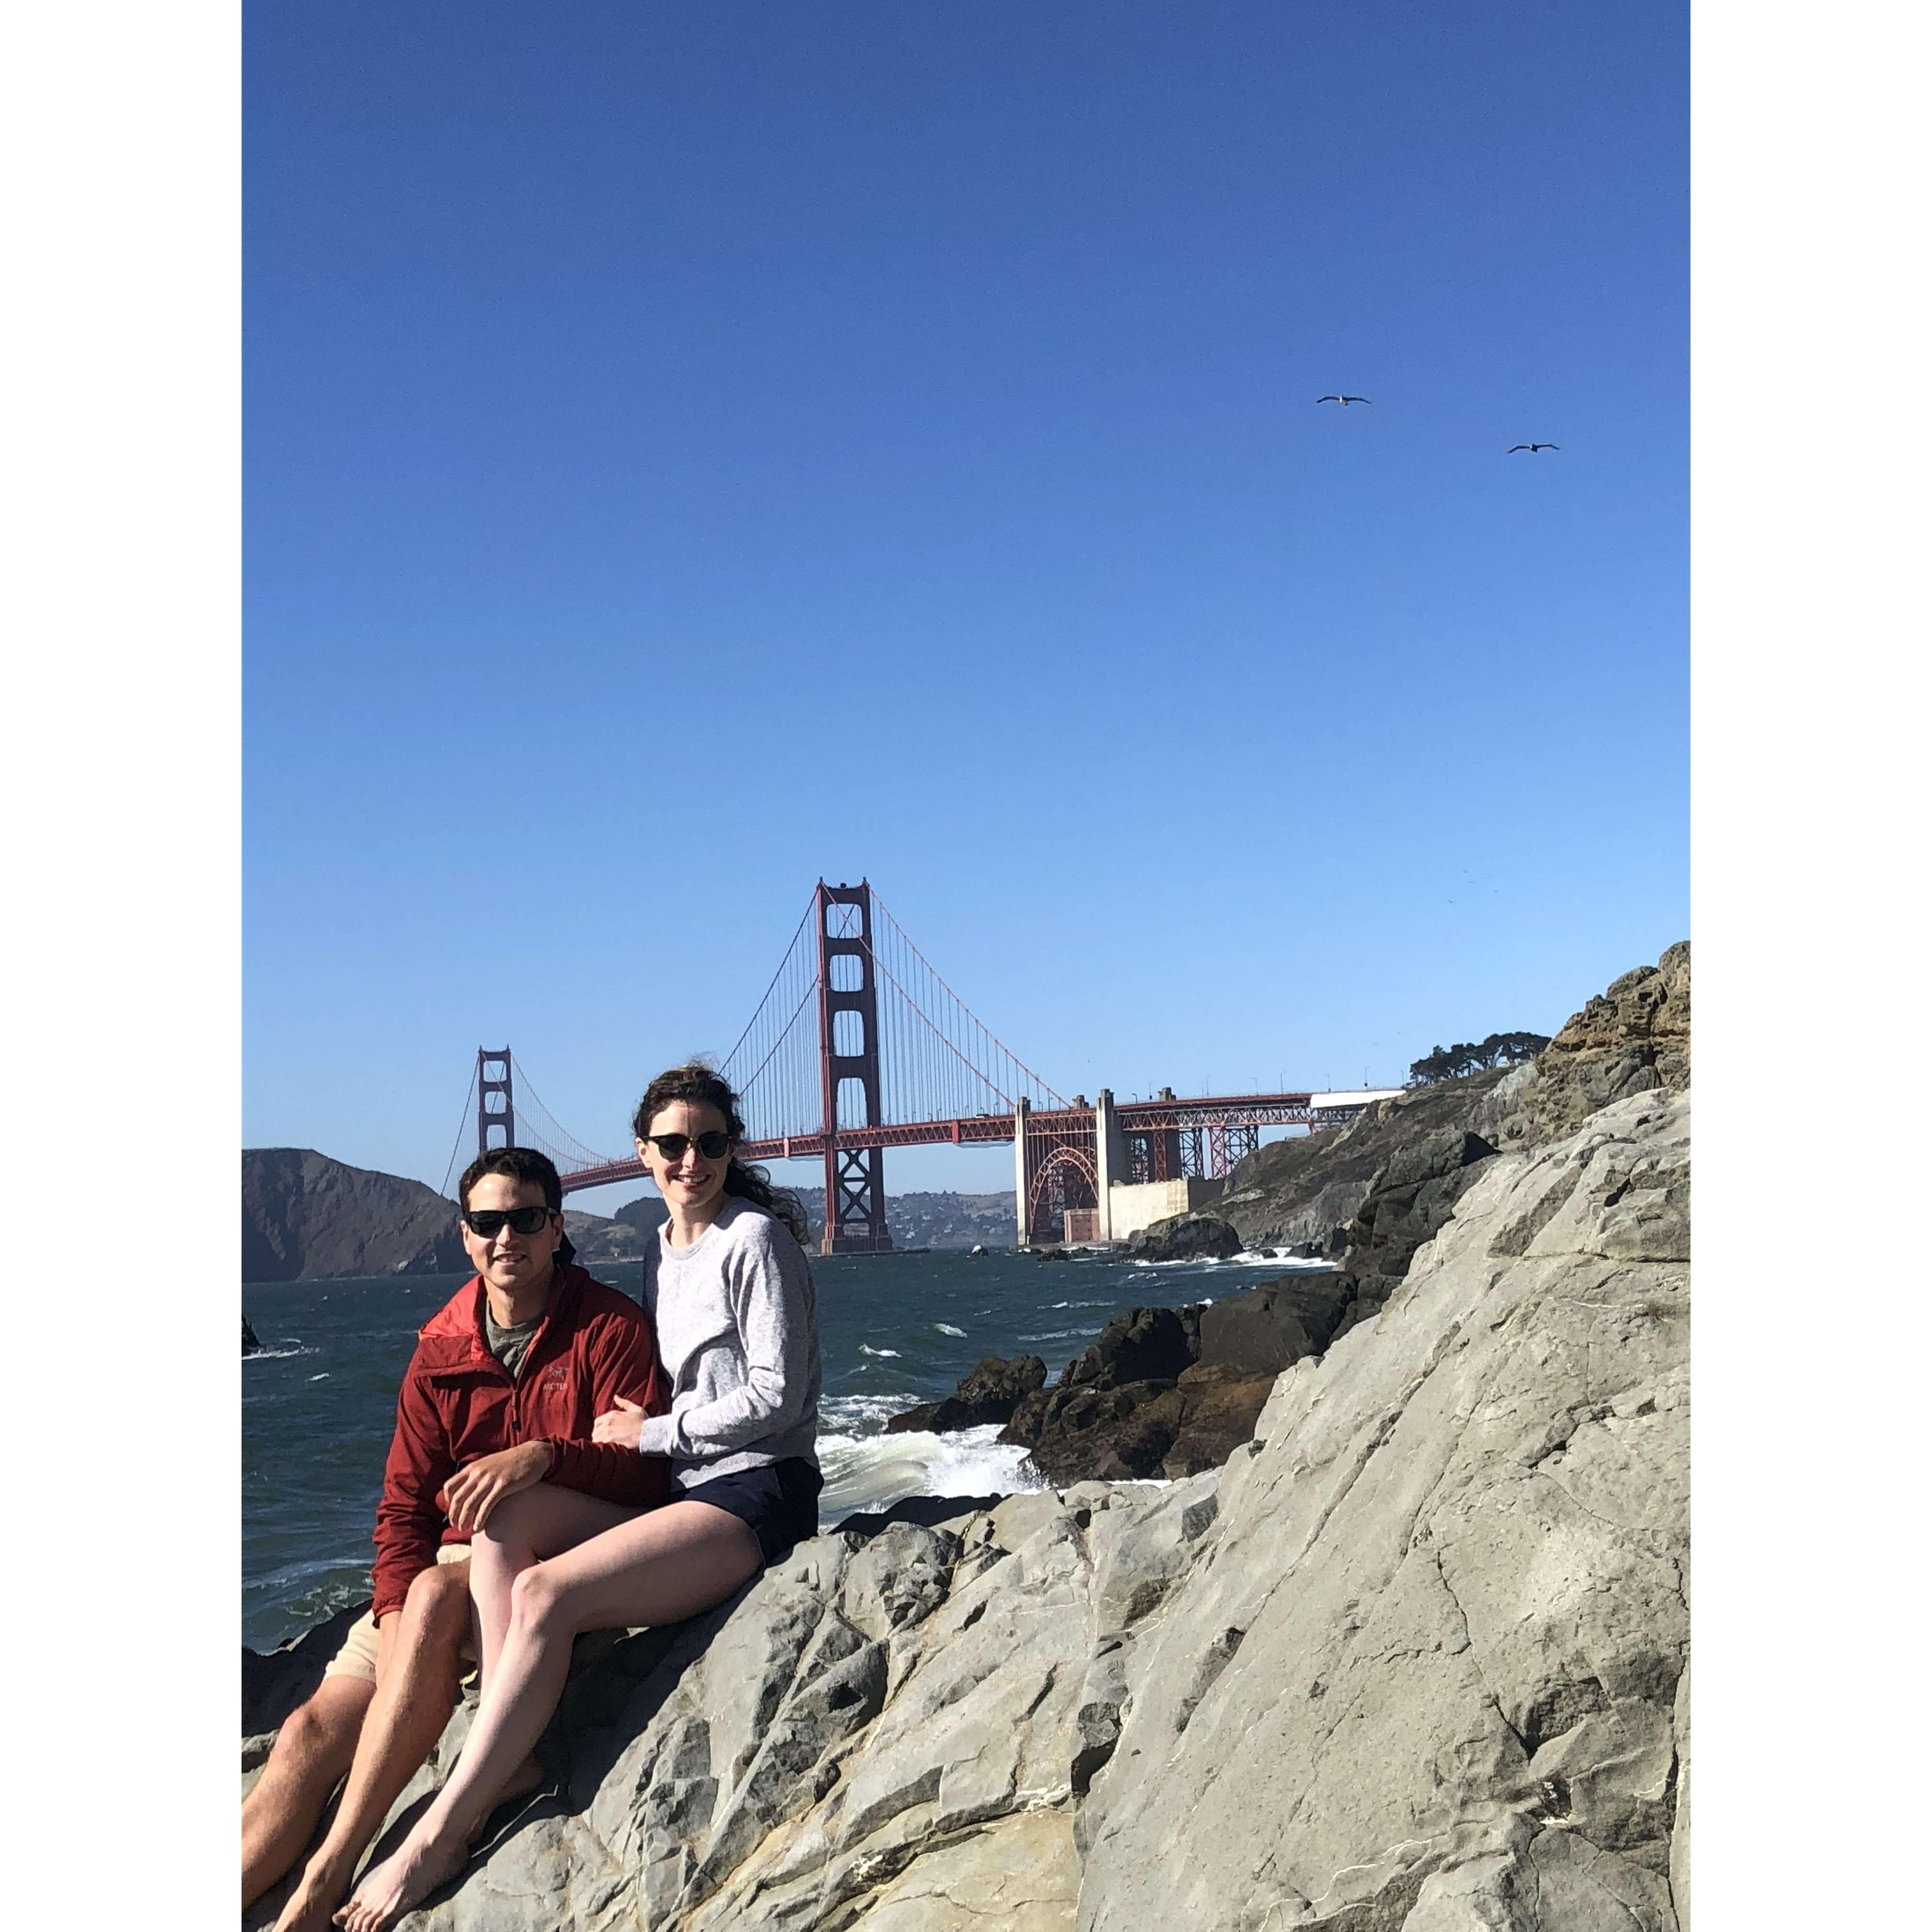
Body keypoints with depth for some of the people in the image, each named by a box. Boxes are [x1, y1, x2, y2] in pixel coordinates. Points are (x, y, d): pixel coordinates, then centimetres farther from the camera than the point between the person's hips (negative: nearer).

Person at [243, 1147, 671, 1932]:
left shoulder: (609, 1328, -5)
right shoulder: (440, 1351, 8)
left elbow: (645, 1470, -14)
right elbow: (404, 1505, 7)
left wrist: (544, 1455, -33)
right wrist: (396, 1620, -10)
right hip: (449, 1565, 6)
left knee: (437, 1594, -34)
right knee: (313, 1732, -10)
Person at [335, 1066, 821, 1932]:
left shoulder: (755, 1241, -8)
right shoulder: (662, 1251, 17)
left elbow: (776, 1398, -13)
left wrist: (650, 1433, -8)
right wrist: (631, 1426, 3)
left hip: (759, 1495, -8)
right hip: (687, 1492, 8)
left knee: (543, 1594, -24)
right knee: (503, 1516, -14)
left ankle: (438, 1838, -20)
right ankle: (513, 1757, -22)